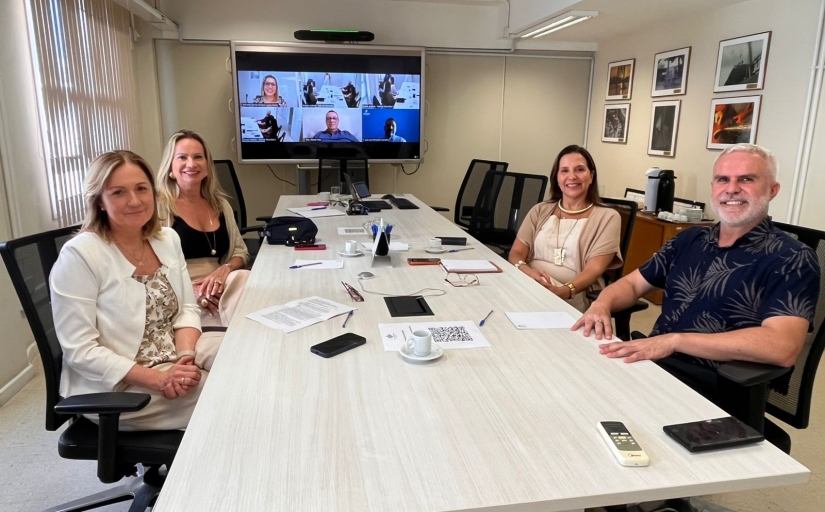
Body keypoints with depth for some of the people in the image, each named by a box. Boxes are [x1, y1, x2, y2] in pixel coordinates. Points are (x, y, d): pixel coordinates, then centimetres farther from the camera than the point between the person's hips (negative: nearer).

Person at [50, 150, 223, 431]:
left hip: (177, 355, 6)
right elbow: (80, 350, -17)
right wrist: (158, 379, -24)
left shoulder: (168, 239, 3)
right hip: (115, 386, -6)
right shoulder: (79, 255, -16)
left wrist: (186, 355, -16)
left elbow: (186, 309, 5)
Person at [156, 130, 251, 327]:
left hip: (218, 291, 6)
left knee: (242, 280, -27)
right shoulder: (159, 206, -3)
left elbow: (241, 251, 13)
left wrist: (225, 269, -10)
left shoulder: (220, 204, 14)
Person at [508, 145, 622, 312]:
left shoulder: (607, 217, 5)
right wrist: (527, 272, -16)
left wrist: (563, 291, -27)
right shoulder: (540, 211, 16)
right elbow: (516, 253, 8)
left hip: (572, 301, -2)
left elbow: (594, 269, -6)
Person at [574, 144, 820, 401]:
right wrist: (601, 305, -8)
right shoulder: (689, 239, 12)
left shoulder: (792, 259, -7)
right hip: (652, 362, 6)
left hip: (718, 388, -6)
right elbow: (633, 283, 16)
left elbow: (782, 347, -21)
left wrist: (673, 340, -27)